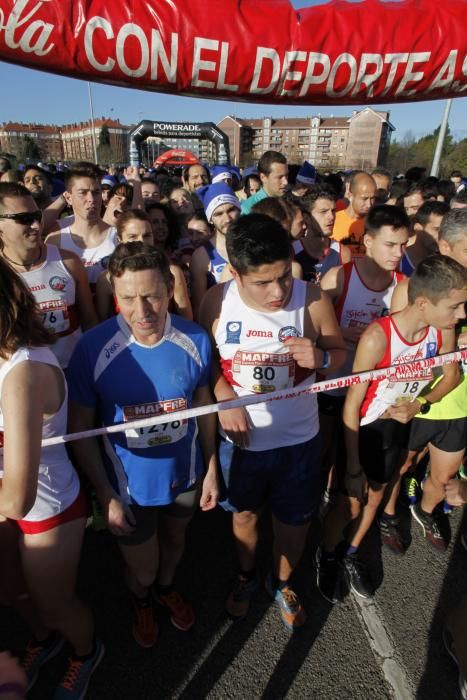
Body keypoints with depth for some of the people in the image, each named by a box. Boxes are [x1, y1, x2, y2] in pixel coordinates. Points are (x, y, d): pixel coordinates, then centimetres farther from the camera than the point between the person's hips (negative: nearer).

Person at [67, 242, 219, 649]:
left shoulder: (195, 339, -18)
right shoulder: (93, 348, -24)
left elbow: (204, 405, -3)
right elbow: (81, 429, -14)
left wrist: (211, 470, 2)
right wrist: (106, 496, -12)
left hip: (185, 473, 2)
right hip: (129, 484, -2)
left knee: (175, 541, 30)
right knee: (142, 571, 20)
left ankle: (167, 588, 64)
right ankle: (142, 601, 58)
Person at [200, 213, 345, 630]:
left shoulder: (313, 299, -18)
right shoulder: (217, 301, -17)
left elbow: (338, 353, -4)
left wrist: (320, 358, -26)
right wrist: (225, 400, -17)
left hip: (298, 439, 0)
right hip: (239, 437, 1)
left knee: (294, 520, 19)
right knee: (243, 513, 24)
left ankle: (282, 583, 53)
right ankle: (247, 576, 56)